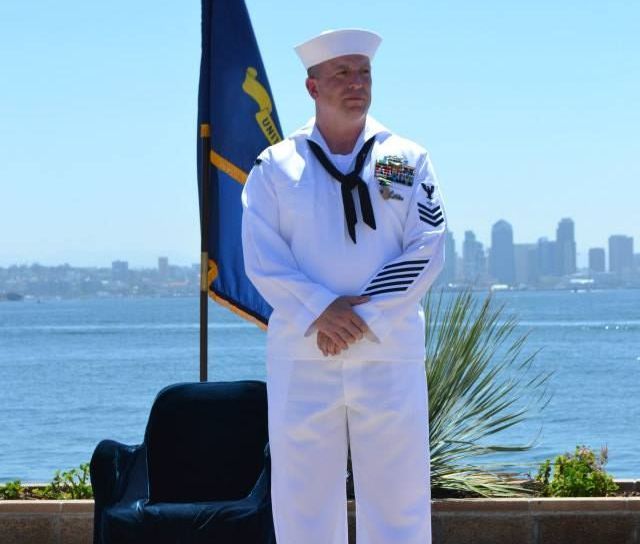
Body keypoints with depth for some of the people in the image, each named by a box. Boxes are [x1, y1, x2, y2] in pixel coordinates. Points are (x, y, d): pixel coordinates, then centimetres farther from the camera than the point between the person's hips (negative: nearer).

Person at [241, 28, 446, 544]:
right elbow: (262, 258, 0)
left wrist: (365, 317, -11)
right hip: (302, 357, 0)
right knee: (303, 501, 2)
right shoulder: (276, 165, 7)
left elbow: (426, 251, -1)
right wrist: (320, 312, -14)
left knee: (398, 500, 2)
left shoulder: (407, 160, 7)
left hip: (389, 353, 0)